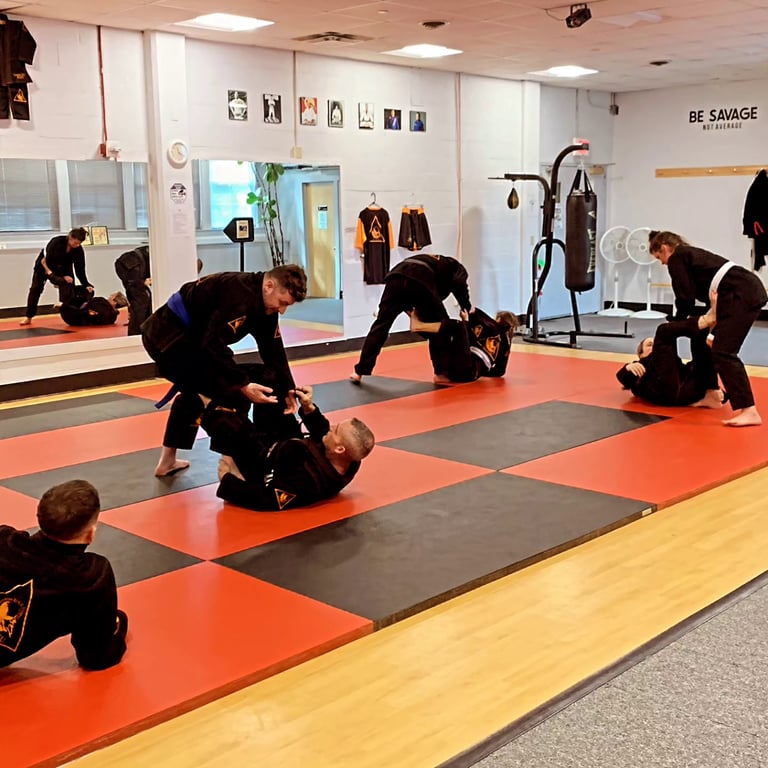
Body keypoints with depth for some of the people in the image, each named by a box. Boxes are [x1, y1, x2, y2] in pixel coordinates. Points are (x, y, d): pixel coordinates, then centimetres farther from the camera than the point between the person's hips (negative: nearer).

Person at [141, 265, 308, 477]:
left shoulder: (264, 303, 5)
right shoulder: (240, 295, -26)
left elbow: (274, 350, 8)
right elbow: (213, 344, -30)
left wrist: (288, 389, 1)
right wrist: (243, 385, -30)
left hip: (167, 333, 11)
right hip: (169, 335, -11)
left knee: (193, 390, 29)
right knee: (232, 393, -14)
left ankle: (167, 461, 40)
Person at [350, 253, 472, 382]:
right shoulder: (457, 267, 31)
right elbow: (459, 284, 5)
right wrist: (466, 308, 15)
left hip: (397, 275, 5)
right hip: (421, 282, -5)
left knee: (381, 325, 8)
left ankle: (360, 371, 7)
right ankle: (441, 373, 16)